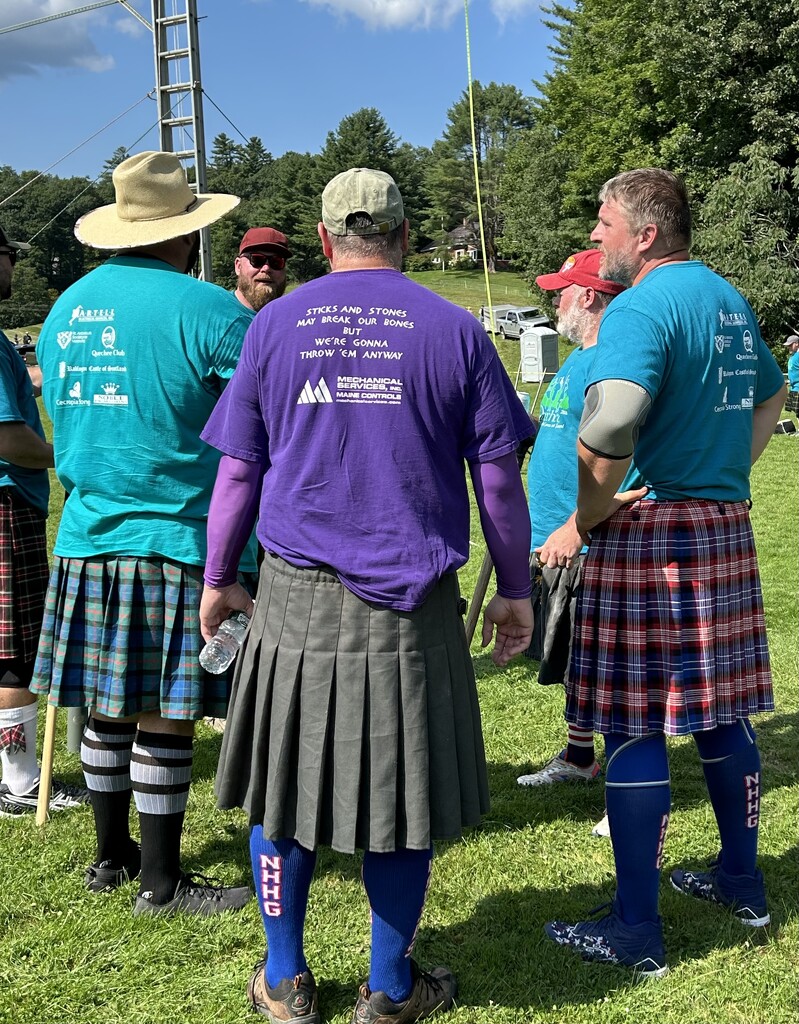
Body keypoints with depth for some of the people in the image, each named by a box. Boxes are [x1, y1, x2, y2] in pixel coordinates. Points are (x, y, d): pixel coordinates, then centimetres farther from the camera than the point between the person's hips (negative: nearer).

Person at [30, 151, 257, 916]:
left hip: (85, 538, 7)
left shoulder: (65, 308, 11)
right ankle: (160, 883, 13)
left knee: (107, 707, 16)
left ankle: (111, 856, 30)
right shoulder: (203, 309, -12)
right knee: (163, 715, 2)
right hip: (173, 540, -7)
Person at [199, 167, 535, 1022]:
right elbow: (498, 475, 2)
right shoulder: (454, 330, 3)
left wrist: (217, 578, 16)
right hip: (413, 600, 0)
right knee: (402, 785, 10)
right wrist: (514, 588, 11)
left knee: (282, 778, 13)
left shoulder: (275, 324, 5)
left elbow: (239, 469, 5)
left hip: (298, 593, 1)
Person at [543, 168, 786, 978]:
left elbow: (607, 425, -31)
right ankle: (741, 881, 33)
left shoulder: (642, 307, -15)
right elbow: (771, 394, 29)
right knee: (721, 711, 18)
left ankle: (635, 930, 9)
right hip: (727, 530, 9)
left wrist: (587, 515, -17)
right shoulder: (729, 299, 14)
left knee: (633, 728, -1)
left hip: (651, 537, -9)